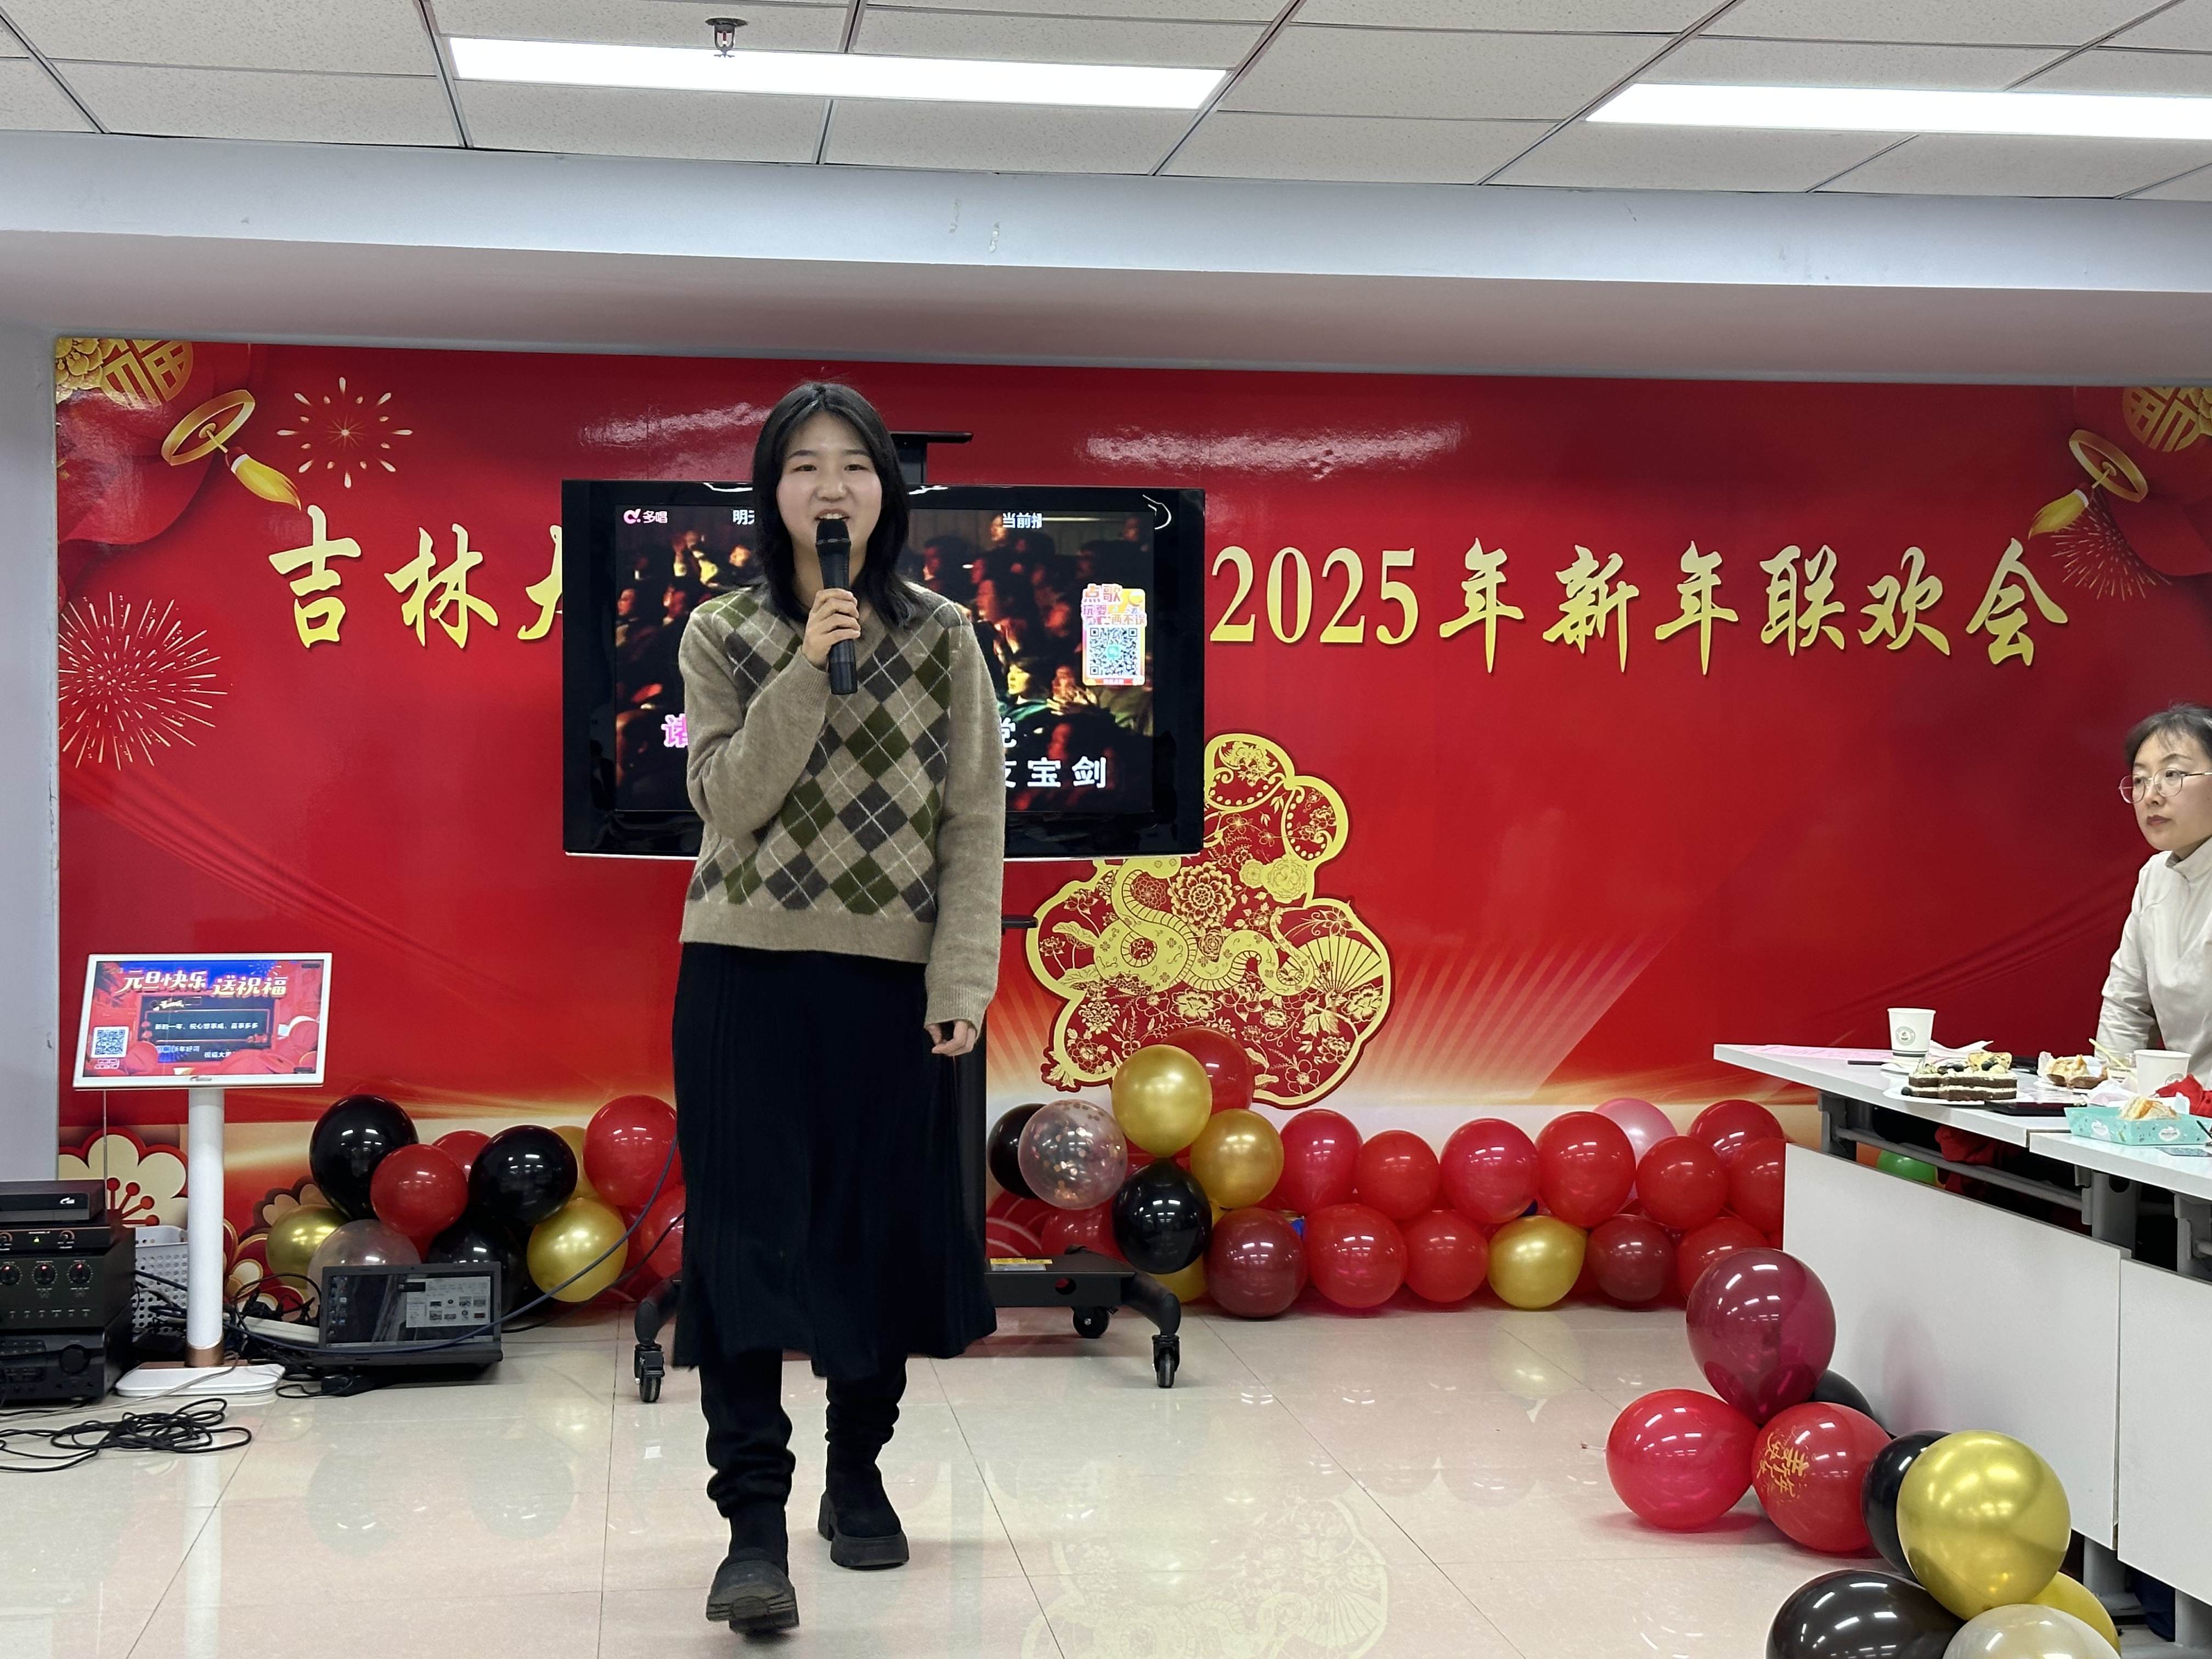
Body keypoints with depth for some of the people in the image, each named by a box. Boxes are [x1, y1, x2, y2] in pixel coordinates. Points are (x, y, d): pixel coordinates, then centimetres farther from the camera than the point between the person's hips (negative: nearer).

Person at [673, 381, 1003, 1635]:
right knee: (750, 1237, -6)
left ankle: (859, 1474, 28)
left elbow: (975, 821, 0)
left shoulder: (944, 639, 4)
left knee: (883, 1228, 9)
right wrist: (806, 671, -17)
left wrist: (962, 981, -7)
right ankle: (755, 1523, -5)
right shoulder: (724, 636, 4)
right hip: (747, 975, -1)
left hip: (891, 979, 1)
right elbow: (728, 802, -8)